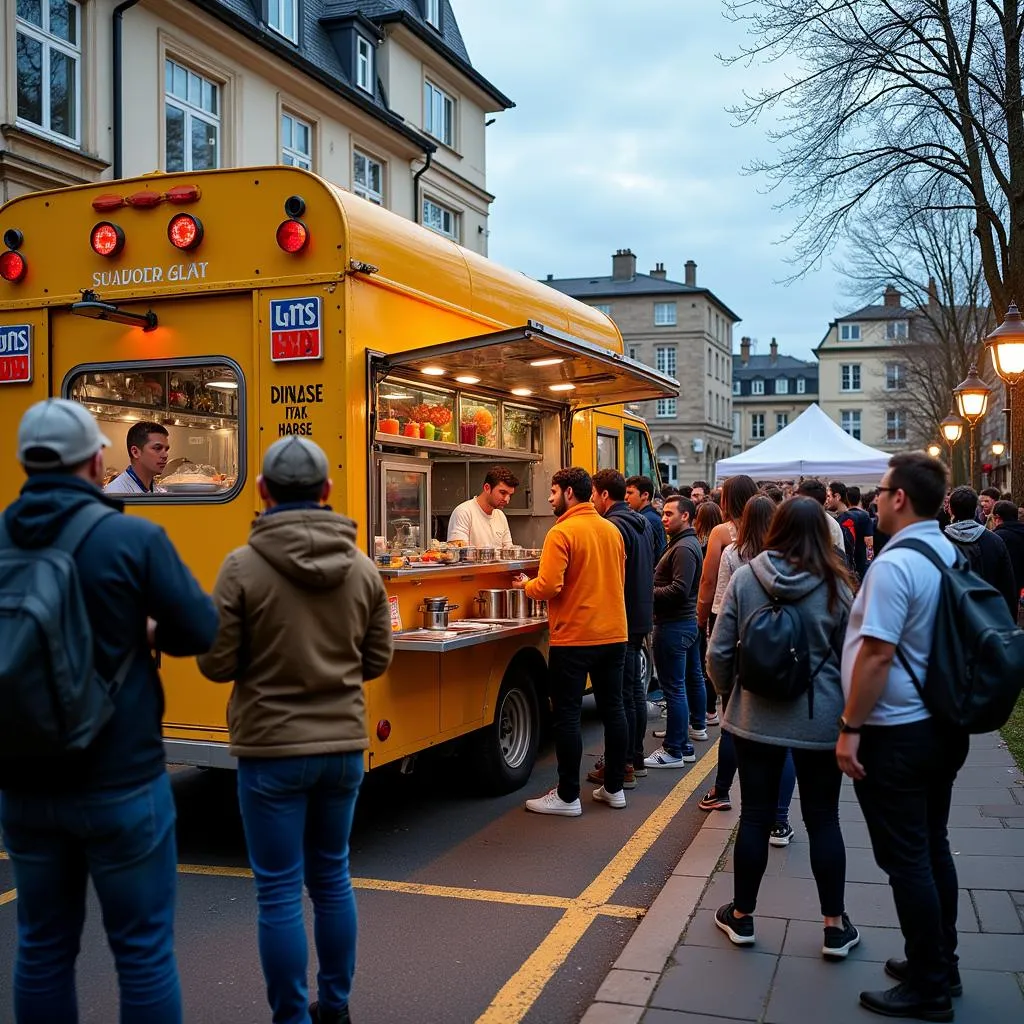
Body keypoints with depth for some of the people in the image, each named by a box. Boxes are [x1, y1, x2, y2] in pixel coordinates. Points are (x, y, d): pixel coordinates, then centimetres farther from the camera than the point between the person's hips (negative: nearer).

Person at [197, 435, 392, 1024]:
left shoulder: (242, 566, -13)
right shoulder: (363, 568, -2)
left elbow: (217, 665, -10)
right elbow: (377, 660, 4)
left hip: (272, 749, -4)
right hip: (344, 745, 4)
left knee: (280, 893, 7)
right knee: (332, 878, 19)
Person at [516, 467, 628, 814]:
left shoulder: (562, 532, -13)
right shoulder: (612, 530, 8)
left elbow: (548, 587, -19)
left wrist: (525, 585, 0)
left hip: (574, 637, -7)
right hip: (613, 634, 7)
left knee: (567, 716, 1)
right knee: (613, 709, 13)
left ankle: (567, 797, 7)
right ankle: (614, 788, 22)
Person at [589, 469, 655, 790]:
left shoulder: (614, 526, -17)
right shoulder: (641, 523, 14)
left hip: (621, 620, -10)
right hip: (640, 617, 10)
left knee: (622, 694, -5)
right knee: (635, 689, 16)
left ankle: (623, 767, 1)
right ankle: (636, 758, 25)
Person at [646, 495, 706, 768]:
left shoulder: (683, 548, -18)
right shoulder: (688, 542, 15)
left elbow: (678, 590, -25)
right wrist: (652, 589, 5)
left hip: (674, 625, -11)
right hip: (687, 621, 11)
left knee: (673, 687, -8)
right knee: (692, 675, 24)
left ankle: (674, 751, -5)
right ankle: (697, 725, 41)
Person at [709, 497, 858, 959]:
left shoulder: (744, 578, -6)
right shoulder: (836, 586, -8)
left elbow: (719, 652, -3)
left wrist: (732, 696, 13)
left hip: (755, 717, 1)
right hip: (821, 721, -1)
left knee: (755, 816, 11)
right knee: (822, 820, 11)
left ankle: (741, 916, 25)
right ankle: (835, 927, 20)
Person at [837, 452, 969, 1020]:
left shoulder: (894, 564, -21)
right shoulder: (952, 555, 6)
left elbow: (877, 654, -24)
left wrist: (850, 728, -17)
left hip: (895, 734, -9)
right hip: (942, 725, 9)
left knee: (906, 859, 2)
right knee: (933, 847, 19)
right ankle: (941, 964, 32)